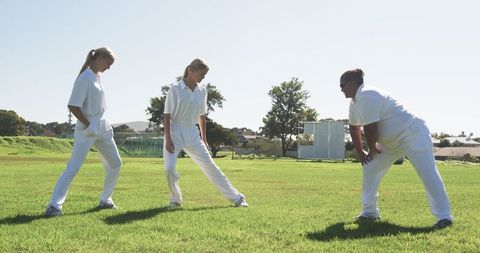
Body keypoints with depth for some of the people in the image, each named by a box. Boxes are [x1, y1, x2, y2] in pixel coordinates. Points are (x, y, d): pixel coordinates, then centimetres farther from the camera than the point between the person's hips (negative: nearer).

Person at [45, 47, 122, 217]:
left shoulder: (97, 77, 11)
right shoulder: (85, 78, -15)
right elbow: (73, 106, -19)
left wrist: (101, 125, 11)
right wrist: (88, 126, -16)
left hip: (102, 128, 9)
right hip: (87, 129, -9)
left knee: (115, 163, 14)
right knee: (73, 167, -11)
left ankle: (105, 200, 26)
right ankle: (54, 205, -7)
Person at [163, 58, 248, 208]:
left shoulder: (202, 91, 4)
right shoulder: (175, 89, -10)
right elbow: (166, 116, -10)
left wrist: (204, 139, 14)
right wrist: (168, 139, -16)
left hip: (192, 134, 4)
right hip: (174, 132, -4)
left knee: (210, 166, 1)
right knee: (169, 169, -15)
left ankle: (237, 198, 5)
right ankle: (176, 200, 12)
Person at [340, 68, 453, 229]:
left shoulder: (367, 96, -24)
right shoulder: (355, 101, 8)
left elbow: (370, 129, -25)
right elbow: (354, 126, 21)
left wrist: (372, 150, -8)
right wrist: (360, 152, 17)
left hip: (413, 135, -10)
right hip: (391, 141, 11)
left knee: (428, 173, -17)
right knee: (370, 169, 8)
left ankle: (443, 216, -16)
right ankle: (369, 212, 14)